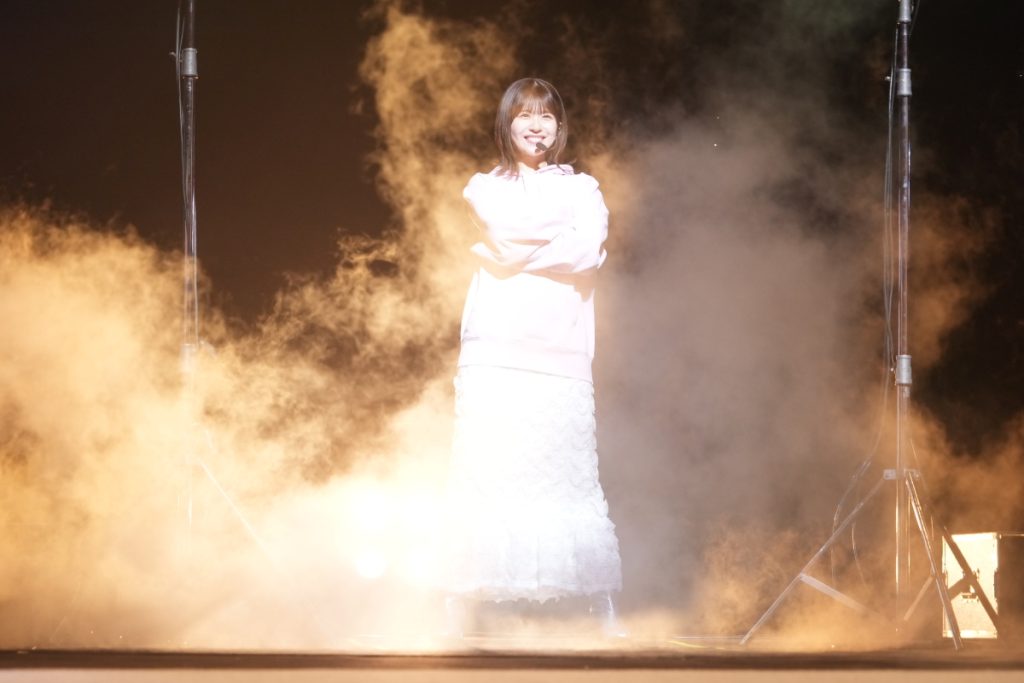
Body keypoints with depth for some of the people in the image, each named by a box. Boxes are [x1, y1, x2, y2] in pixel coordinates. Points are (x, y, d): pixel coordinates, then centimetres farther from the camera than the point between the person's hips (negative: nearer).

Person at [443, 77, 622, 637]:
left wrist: (518, 255, -4)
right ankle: (458, 621, -6)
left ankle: (605, 614, 0)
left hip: (560, 360, 0)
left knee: (574, 483, -5)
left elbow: (590, 250, -3)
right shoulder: (485, 187, 19)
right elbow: (504, 230, -3)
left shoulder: (581, 188, 17)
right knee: (481, 481, -7)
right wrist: (564, 235, -2)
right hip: (494, 355, 0)